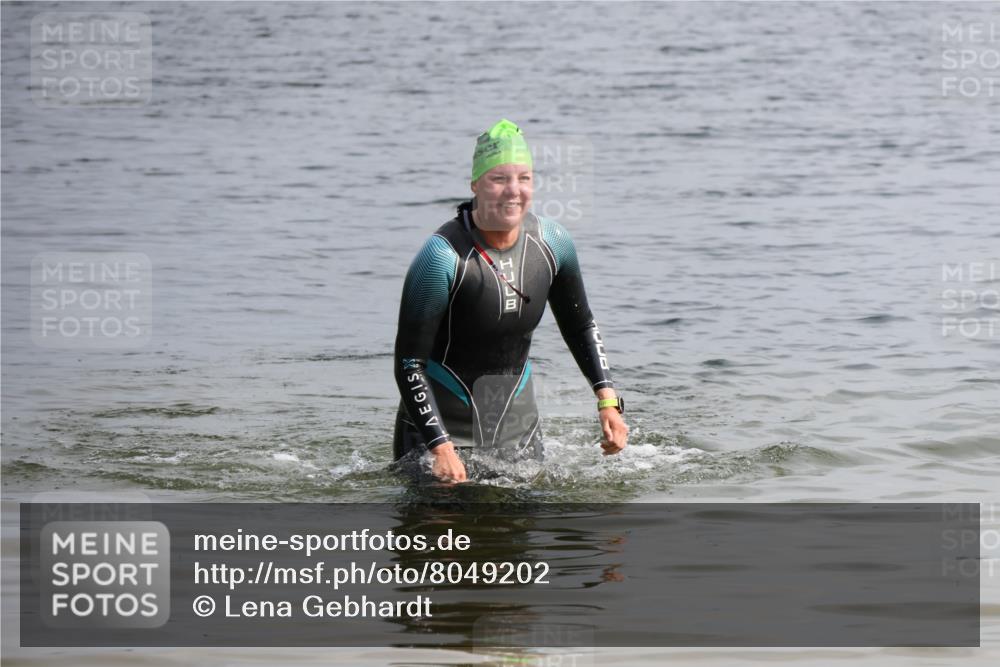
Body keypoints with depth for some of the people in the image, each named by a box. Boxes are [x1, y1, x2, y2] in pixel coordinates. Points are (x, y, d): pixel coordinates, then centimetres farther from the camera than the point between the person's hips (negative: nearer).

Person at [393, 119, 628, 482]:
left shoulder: (552, 242, -5)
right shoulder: (443, 257, -22)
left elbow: (580, 326, 13)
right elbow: (409, 363, -20)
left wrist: (608, 400, 1)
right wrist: (441, 447, -26)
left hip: (517, 425, 5)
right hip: (442, 424, -5)